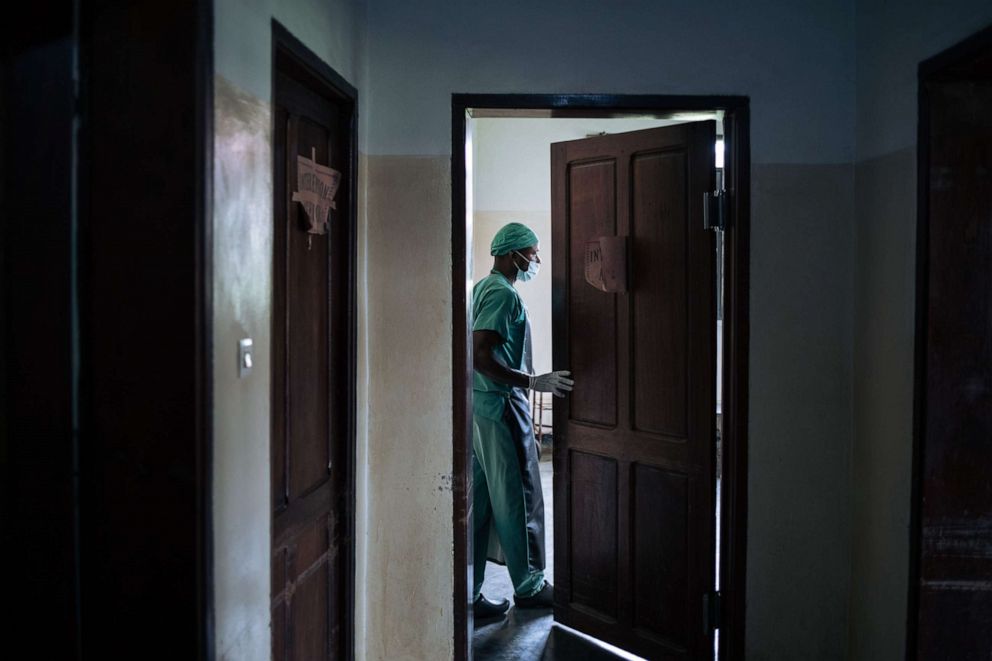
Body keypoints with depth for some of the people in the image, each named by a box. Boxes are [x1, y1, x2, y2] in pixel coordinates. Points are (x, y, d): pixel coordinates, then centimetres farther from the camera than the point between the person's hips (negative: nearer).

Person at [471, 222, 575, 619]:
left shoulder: (483, 287, 15)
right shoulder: (504, 294, -16)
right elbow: (481, 358, -25)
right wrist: (533, 382, -23)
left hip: (480, 407, 10)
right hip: (502, 408, -10)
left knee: (478, 503, 10)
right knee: (519, 501, 4)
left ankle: (469, 594, 14)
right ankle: (529, 587, 19)